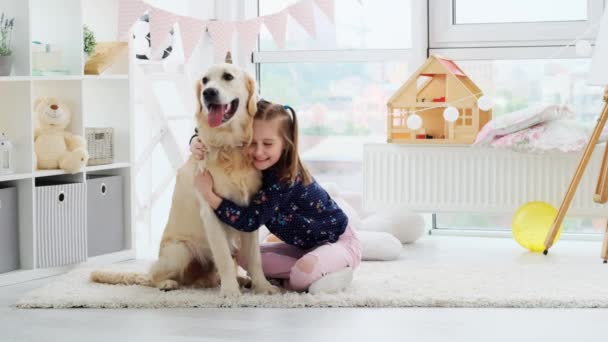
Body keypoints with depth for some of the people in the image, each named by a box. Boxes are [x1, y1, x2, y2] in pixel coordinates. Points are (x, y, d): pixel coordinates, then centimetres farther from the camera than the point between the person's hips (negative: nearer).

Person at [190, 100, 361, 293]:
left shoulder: (285, 180, -30)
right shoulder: (251, 164, -7)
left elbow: (249, 221, -31)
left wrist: (209, 194, -35)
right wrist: (197, 141, -19)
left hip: (338, 242, -8)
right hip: (304, 246, 8)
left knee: (305, 270, -39)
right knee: (243, 255, -6)